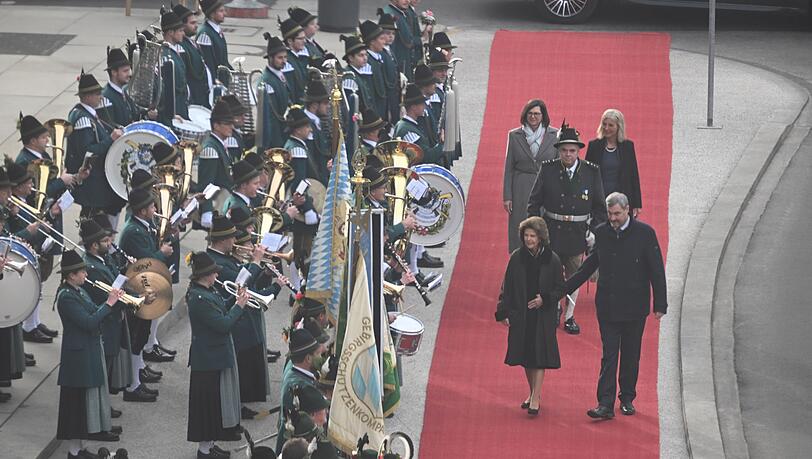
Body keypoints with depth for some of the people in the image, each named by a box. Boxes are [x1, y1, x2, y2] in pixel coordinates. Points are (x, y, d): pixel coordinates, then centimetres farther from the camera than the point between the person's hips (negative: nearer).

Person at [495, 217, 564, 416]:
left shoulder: (551, 260, -5)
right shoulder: (517, 258, -1)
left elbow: (560, 289, 1)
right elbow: (507, 287, 3)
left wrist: (545, 299, -16)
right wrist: (504, 312, -2)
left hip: (543, 316, -3)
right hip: (520, 315, 3)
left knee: (540, 356, -5)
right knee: (526, 356, 10)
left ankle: (535, 399, -4)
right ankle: (533, 393, 26)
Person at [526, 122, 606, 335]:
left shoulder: (591, 172, -4)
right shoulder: (547, 169, -6)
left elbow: (599, 206, 3)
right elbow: (534, 201, 0)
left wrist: (595, 230, -5)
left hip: (577, 234, 1)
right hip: (551, 231, -1)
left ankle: (569, 316, 23)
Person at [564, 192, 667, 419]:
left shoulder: (644, 233, -7)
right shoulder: (601, 232, 2)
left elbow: (656, 270, -4)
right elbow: (590, 264, 14)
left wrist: (660, 304, -6)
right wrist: (565, 287, 13)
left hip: (634, 307, -2)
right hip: (607, 306, 2)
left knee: (631, 354, 10)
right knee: (609, 355, -2)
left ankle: (627, 399, 23)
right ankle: (605, 404, -6)